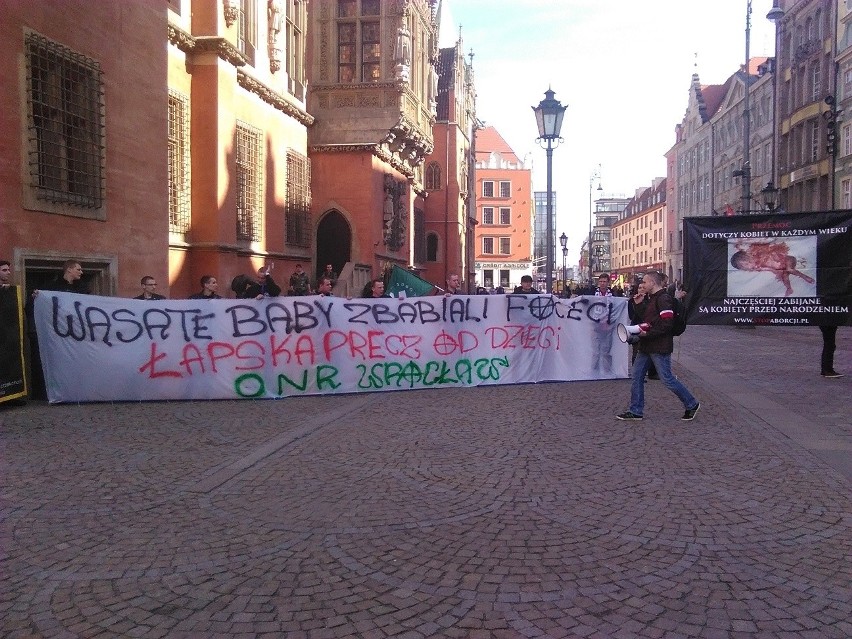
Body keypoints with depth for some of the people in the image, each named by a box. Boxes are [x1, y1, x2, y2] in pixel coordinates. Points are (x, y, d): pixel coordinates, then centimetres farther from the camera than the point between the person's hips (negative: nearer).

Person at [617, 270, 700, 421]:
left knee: (667, 379, -3)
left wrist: (647, 333, -20)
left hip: (659, 347, -10)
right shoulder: (652, 298, 16)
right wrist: (642, 328, 5)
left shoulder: (663, 299, -16)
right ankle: (635, 411, 13)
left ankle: (691, 404, 15)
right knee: (637, 376, 7)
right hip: (647, 346, 10)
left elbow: (667, 324, -23)